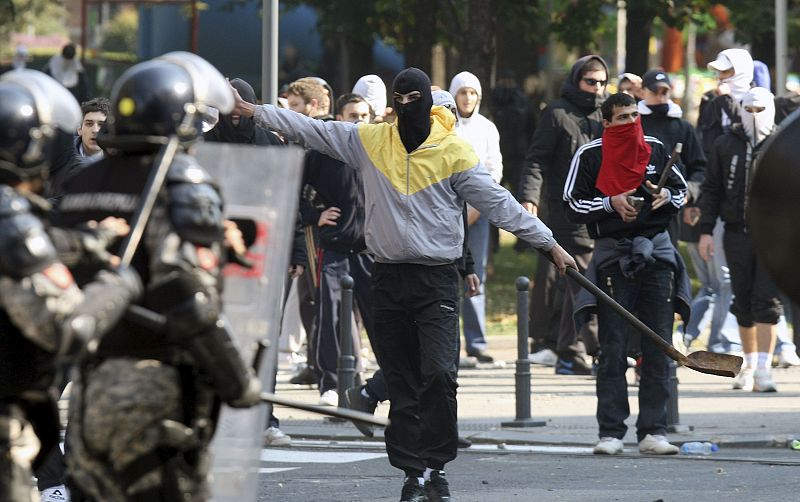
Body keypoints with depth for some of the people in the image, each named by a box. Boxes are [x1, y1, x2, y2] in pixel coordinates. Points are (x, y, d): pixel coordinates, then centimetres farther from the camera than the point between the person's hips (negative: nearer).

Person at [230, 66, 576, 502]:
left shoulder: (454, 152, -4)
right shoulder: (369, 140, 4)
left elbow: (499, 203, -3)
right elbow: (311, 129, 9)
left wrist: (550, 244, -5)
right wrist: (253, 111, 7)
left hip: (437, 280, -3)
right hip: (388, 278, 3)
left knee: (439, 373, -16)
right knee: (401, 384, 6)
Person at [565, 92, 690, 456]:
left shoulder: (656, 150, 10)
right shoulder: (590, 156, 0)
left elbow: (681, 189, 20)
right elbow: (573, 204, 0)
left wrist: (668, 197, -3)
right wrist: (611, 203, -13)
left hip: (656, 251, 3)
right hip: (613, 256, -3)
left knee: (658, 350, 1)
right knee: (612, 351, -4)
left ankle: (653, 431, 4)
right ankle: (611, 432, 0)